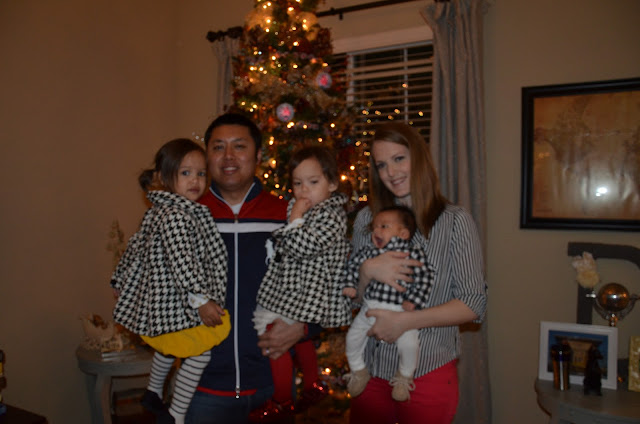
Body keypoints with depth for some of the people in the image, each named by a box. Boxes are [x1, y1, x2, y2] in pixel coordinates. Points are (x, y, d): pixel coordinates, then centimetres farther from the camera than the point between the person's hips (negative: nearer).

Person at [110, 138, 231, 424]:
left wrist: (120, 280, 29)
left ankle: (153, 393, 50)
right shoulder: (175, 216, -22)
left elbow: (135, 245, 19)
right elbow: (181, 262, -30)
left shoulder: (158, 212, 10)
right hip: (177, 304, -11)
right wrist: (200, 299, -29)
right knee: (200, 351, -4)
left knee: (169, 346, 30)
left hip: (159, 301, 11)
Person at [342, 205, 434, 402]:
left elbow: (425, 276, -7)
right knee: (353, 336, 5)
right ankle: (359, 371, 33)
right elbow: (354, 265, 19)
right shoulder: (369, 251, 6)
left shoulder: (413, 252, -6)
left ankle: (404, 376, 11)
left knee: (408, 343, -20)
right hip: (370, 308, 5)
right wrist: (349, 284, 7)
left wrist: (413, 300, -14)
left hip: (399, 310, -4)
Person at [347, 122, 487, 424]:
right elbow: (351, 296, 8)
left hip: (428, 373, -3)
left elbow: (473, 305, -11)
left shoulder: (455, 221, -7)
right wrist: (368, 270, -14)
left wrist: (405, 320, -20)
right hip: (371, 371, 4)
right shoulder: (366, 219, 5)